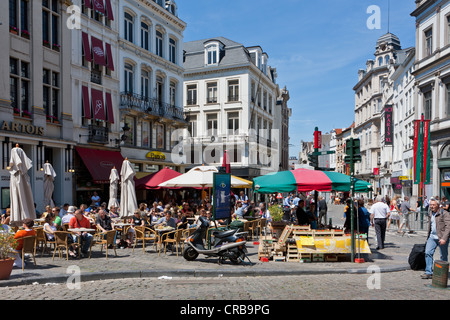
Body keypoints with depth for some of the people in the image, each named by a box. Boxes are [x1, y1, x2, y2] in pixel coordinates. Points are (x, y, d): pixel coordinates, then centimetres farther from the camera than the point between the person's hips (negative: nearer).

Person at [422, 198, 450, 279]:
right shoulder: (430, 214, 13)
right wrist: (428, 237, 23)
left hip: (442, 238, -6)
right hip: (432, 237, 6)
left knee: (443, 256, 6)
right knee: (428, 253, -5)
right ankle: (429, 272, -1)